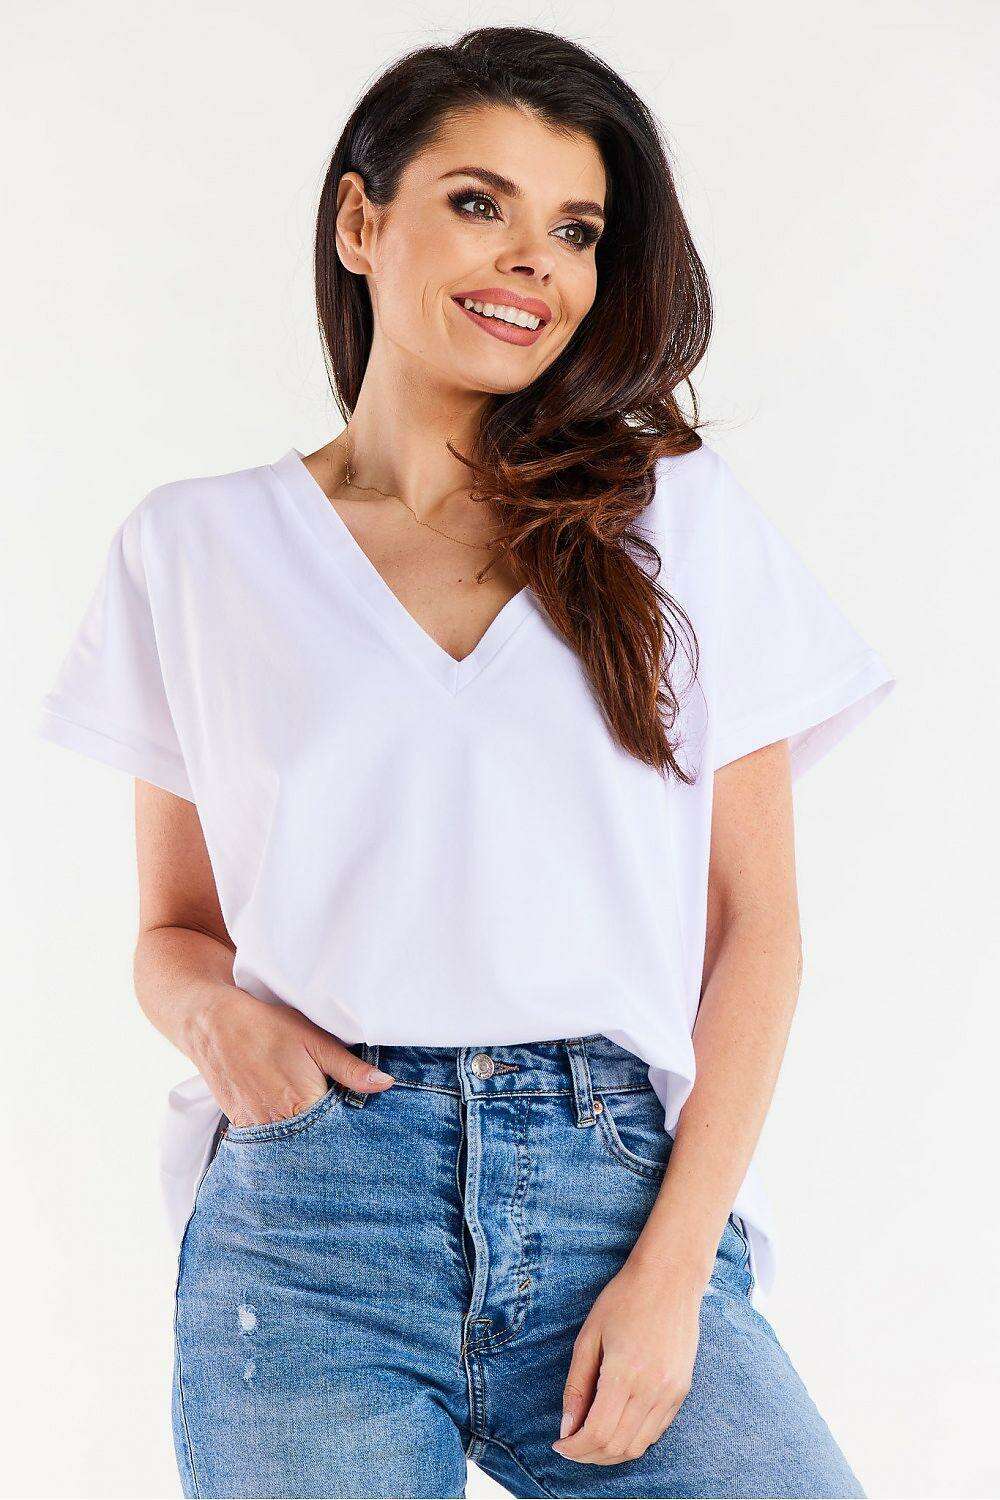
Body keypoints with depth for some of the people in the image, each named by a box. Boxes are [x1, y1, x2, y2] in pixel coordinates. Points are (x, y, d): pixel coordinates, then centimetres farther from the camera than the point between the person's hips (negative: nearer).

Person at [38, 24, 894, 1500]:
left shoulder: (684, 517, 9)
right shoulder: (197, 548, 10)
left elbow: (756, 925, 5)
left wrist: (671, 1266, -5)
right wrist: (210, 1009, -8)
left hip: (626, 1197, 0)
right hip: (311, 1220, 0)